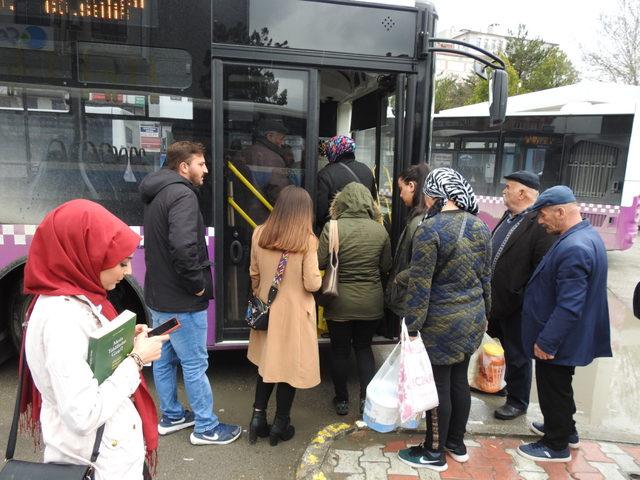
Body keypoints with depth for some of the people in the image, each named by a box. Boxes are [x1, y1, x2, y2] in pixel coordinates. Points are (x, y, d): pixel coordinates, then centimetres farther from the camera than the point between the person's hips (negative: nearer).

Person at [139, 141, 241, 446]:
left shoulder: (156, 196, 13)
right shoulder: (182, 195, -20)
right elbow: (183, 246, -34)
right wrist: (198, 283, -20)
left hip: (157, 296, 10)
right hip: (180, 303, -10)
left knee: (164, 360, 20)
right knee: (195, 365, 3)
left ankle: (171, 416, 37)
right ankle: (206, 428, 18)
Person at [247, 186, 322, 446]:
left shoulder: (259, 234, -4)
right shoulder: (306, 240, -16)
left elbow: (254, 274, 5)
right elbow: (312, 284, -16)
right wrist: (316, 277, 6)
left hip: (267, 309, 4)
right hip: (294, 312, -4)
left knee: (267, 363, 21)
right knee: (290, 366, 11)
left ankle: (258, 417, 24)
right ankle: (280, 424, 24)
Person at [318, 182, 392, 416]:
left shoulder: (333, 228, -15)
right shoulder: (380, 230, -5)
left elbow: (320, 262, -12)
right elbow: (386, 267, 1)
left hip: (340, 302, -2)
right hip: (371, 302, 3)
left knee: (339, 350, 14)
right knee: (364, 347, 21)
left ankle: (342, 401, 27)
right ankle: (366, 398, 21)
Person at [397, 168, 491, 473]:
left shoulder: (430, 229, -19)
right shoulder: (481, 226, 3)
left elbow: (420, 285, -19)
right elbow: (485, 277, 11)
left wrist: (412, 326, -11)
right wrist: (483, 313, 22)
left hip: (442, 323, -7)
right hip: (473, 319, 7)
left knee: (438, 387, 7)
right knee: (459, 380, 19)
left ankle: (434, 453, 24)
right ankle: (457, 444, 36)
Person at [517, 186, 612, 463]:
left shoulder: (574, 248, -30)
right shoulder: (586, 234, 5)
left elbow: (568, 306, -30)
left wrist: (546, 342, -22)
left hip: (557, 340, -10)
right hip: (567, 337, 10)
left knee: (553, 389, 9)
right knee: (559, 386, 26)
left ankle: (556, 445, 27)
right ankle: (565, 429, 45)